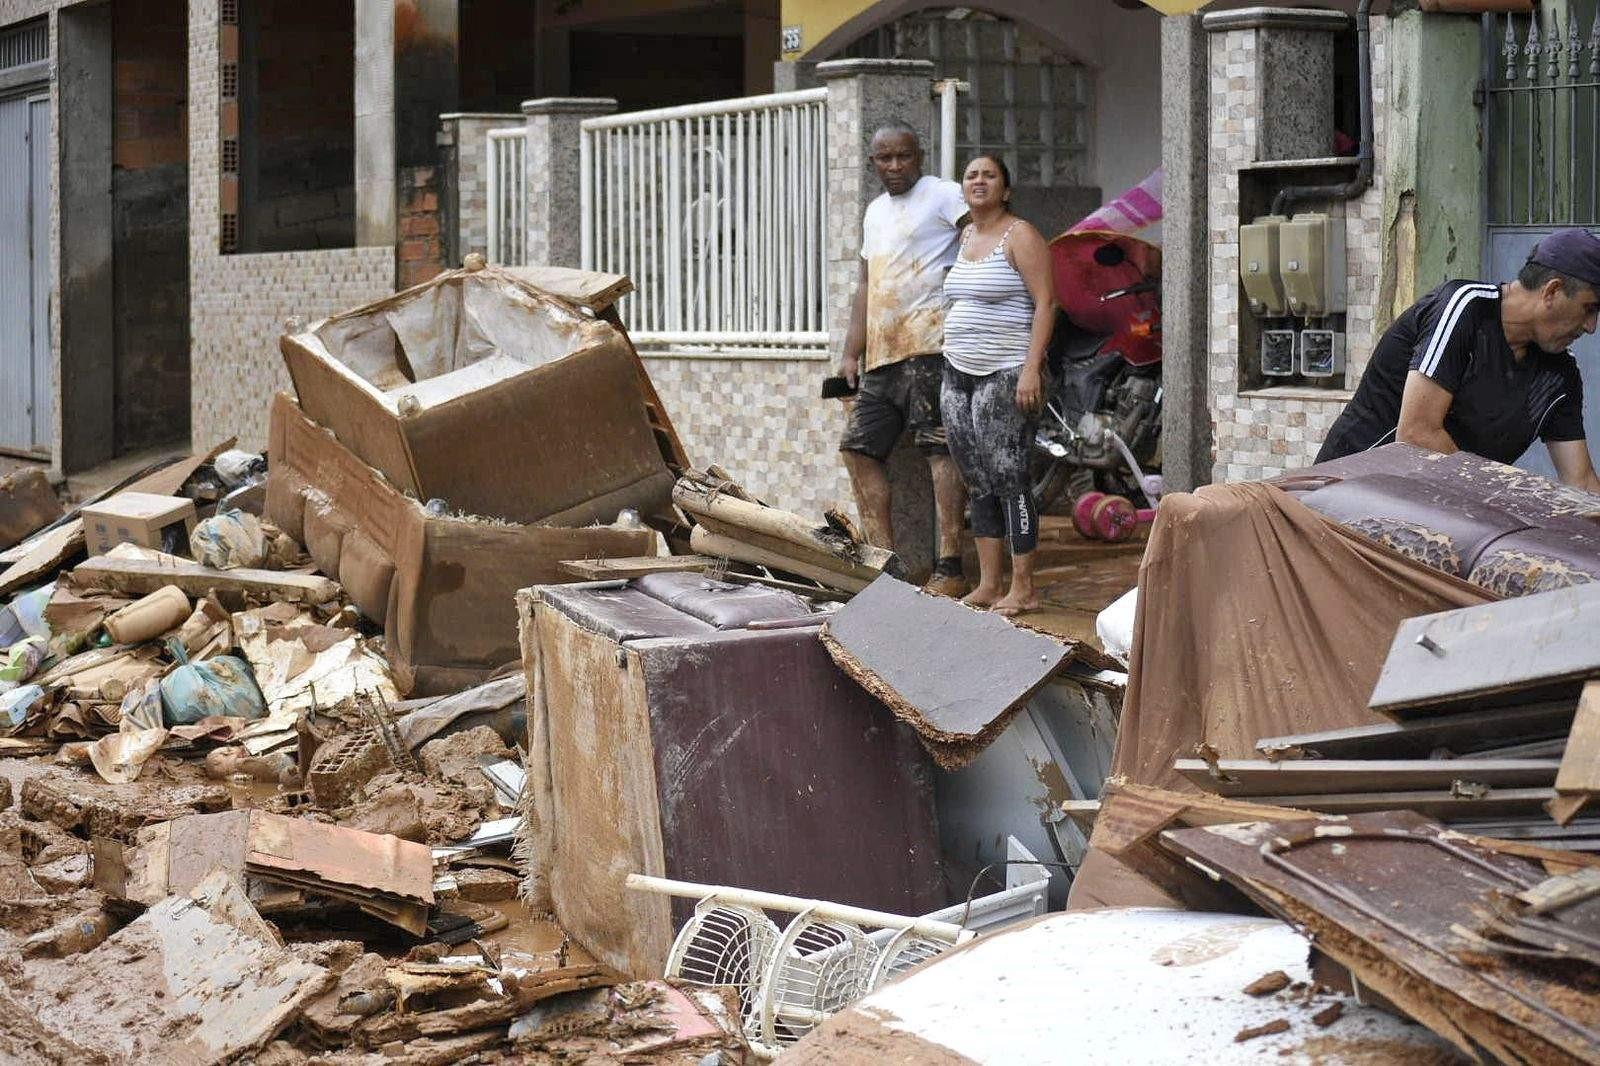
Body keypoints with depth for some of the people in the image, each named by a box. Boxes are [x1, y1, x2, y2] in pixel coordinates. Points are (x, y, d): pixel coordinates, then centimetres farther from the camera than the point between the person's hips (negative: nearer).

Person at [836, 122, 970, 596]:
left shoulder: (943, 195, -1)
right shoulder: (875, 212, 24)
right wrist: (852, 353, 21)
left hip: (929, 343, -9)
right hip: (881, 353, 9)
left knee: (941, 448, -11)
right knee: (859, 446, 7)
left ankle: (949, 568, -14)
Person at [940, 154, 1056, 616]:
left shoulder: (1019, 236, -5)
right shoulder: (964, 238, 17)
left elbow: (1045, 302, -12)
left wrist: (1031, 368, -20)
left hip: (1006, 375, -8)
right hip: (958, 374, 8)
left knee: (1008, 478, -9)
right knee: (978, 483, 8)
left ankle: (1022, 589, -6)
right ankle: (988, 584, 13)